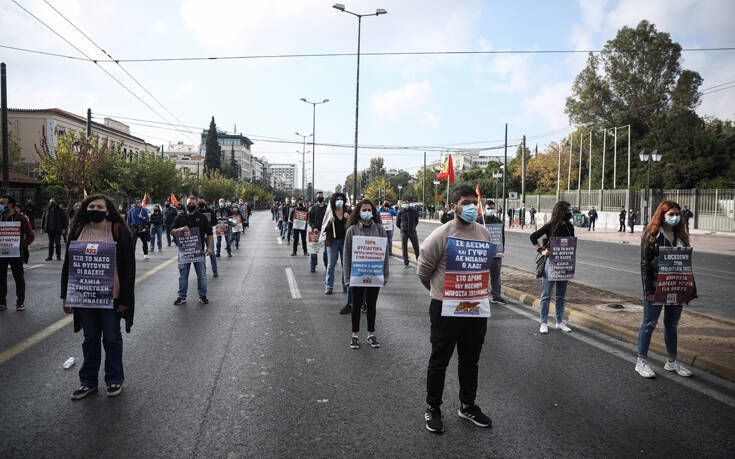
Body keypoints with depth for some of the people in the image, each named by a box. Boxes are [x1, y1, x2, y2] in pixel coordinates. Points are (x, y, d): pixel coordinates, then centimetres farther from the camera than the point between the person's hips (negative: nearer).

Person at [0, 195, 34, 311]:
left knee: (19, 278, 3)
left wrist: (21, 245, -18)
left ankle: (20, 302, 13)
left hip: (15, 253, -5)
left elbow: (31, 236, -8)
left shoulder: (20, 218, -7)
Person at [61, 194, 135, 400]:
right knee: (90, 338, 13)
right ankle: (88, 381, 26)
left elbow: (128, 266, -7)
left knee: (112, 338, 8)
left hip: (111, 296, -3)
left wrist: (125, 298, -11)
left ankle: (115, 380, 23)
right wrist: (66, 296, 7)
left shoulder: (119, 231, -6)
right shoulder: (78, 232, 6)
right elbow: (68, 264, 11)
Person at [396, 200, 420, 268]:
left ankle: (418, 258, 25)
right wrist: (402, 229, 9)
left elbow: (416, 220, 17)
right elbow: (397, 223, 10)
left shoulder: (413, 211, 3)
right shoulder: (401, 212, 0)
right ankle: (405, 263, 8)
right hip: (404, 232, -1)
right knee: (404, 247, 0)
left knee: (416, 246, 2)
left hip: (412, 232, 1)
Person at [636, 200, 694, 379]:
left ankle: (672, 362, 27)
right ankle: (641, 362, 11)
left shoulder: (680, 235, 9)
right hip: (656, 287, -6)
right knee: (649, 324, 1)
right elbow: (644, 264, -12)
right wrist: (648, 290, -17)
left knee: (672, 324, 15)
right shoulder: (652, 235, -9)